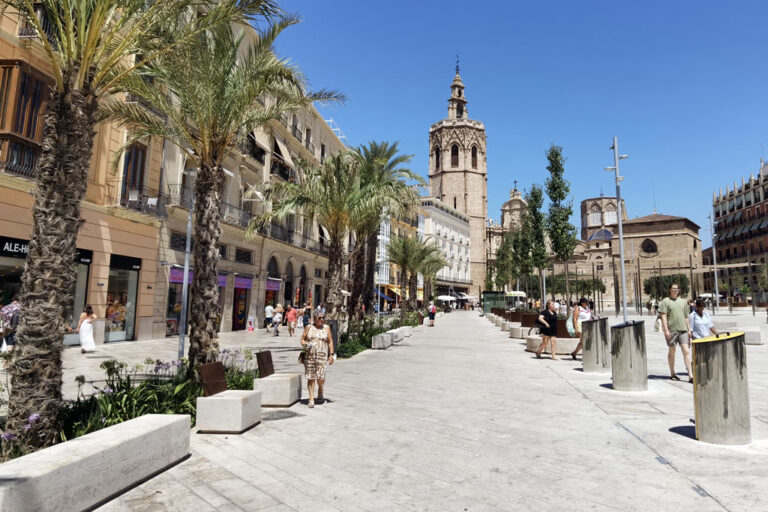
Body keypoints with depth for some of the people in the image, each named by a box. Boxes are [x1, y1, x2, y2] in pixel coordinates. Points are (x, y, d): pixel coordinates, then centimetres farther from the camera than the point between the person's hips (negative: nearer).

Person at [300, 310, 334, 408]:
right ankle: (311, 399, 9)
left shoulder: (326, 328, 8)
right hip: (309, 355, 1)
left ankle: (320, 393, 21)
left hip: (322, 355, -1)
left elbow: (330, 342, 7)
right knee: (310, 377, 1)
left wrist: (331, 354, 0)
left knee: (320, 376, -9)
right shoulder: (309, 327, 9)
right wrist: (305, 344, -9)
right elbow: (302, 339, 12)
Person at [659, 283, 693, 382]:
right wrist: (666, 330, -14)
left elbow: (686, 317, 20)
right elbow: (663, 316, -7)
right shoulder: (665, 301, 0)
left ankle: (690, 375, -5)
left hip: (683, 329, 4)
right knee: (672, 351, 7)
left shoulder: (683, 301, 16)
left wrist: (689, 329, 15)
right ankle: (672, 373, 18)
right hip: (671, 330, -4)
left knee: (686, 351, -5)